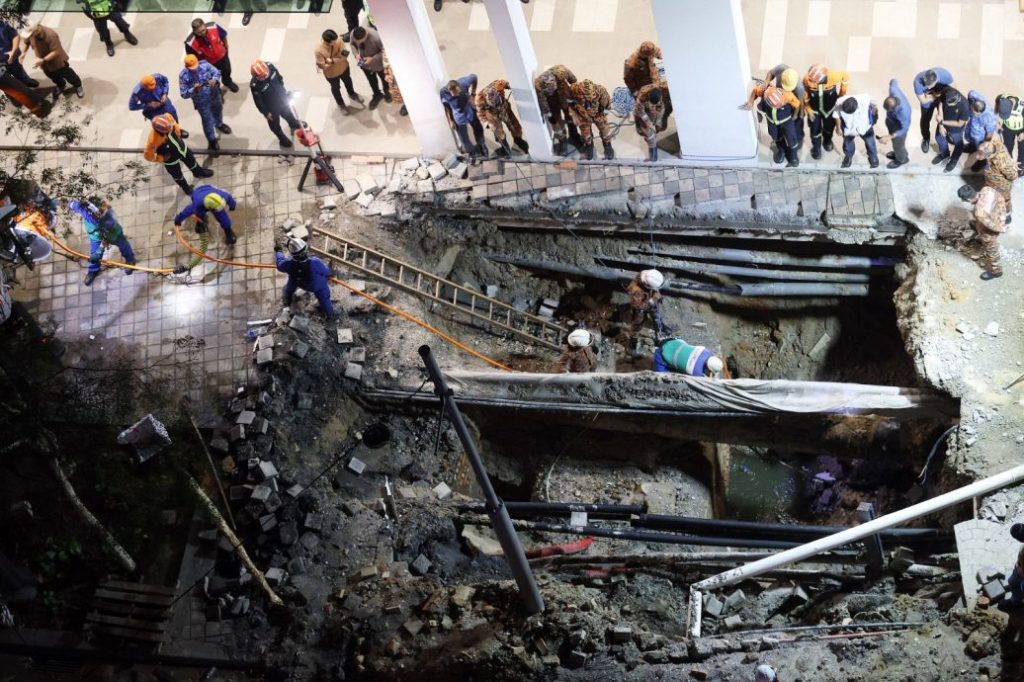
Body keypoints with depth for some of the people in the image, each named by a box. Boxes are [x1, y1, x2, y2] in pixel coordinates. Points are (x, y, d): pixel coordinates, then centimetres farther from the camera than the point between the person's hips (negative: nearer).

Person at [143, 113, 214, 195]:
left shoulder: (167, 117, -34)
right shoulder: (153, 140, -45)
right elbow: (147, 155, -26)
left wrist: (178, 132, -9)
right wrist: (162, 158, -18)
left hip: (181, 146, 4)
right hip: (170, 159, -4)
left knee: (191, 160, 32)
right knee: (177, 175, 25)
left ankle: (198, 172, 65)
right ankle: (185, 187, 58)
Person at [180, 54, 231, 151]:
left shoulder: (205, 65, -25)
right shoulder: (183, 76, -29)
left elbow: (216, 72, -8)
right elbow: (184, 94, -25)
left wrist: (214, 79, -32)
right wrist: (193, 90, -45)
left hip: (214, 95, 4)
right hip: (201, 102, -4)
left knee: (218, 111, 33)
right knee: (207, 120, 14)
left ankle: (219, 124, 69)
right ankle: (212, 139, 41)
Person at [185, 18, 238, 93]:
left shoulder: (214, 27, -35)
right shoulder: (190, 43, -42)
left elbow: (223, 36, -10)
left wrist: (226, 47, 8)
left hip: (222, 56, 3)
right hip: (208, 64, -3)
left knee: (227, 71, 34)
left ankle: (227, 82, 69)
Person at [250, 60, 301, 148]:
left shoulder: (269, 66, -29)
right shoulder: (254, 85, -40)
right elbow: (258, 102, -22)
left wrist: (283, 89, 10)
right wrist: (266, 113, -11)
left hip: (282, 98, 5)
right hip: (271, 107, -5)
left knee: (288, 114, 34)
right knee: (275, 124, 24)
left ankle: (295, 125, 67)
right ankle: (283, 139, 53)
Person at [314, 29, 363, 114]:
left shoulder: (337, 41, -29)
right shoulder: (318, 50, -38)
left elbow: (345, 54, -25)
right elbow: (322, 66, -30)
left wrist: (332, 60, -37)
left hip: (344, 67, 3)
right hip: (331, 73, -3)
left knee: (348, 81, 33)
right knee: (336, 88, 26)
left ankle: (352, 94, 66)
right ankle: (341, 104, 55)